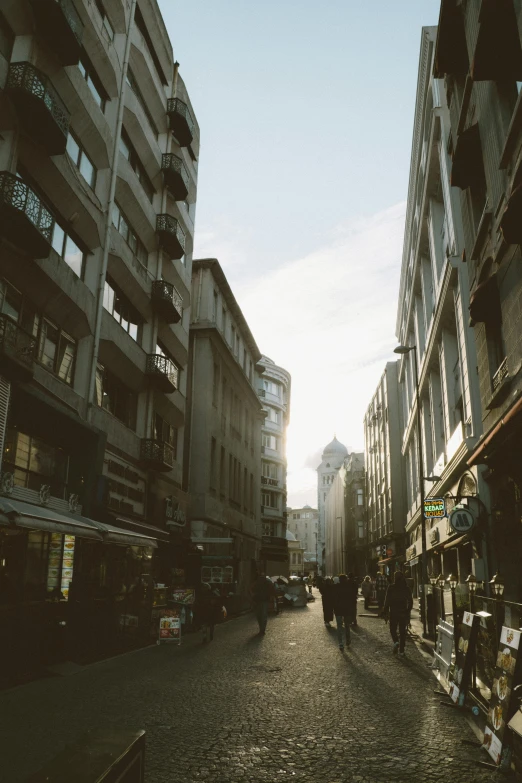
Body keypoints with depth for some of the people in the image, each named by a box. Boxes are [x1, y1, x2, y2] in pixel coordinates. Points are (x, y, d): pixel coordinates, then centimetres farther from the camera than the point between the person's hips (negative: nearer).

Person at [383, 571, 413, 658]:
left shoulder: (391, 588, -8)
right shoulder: (407, 588, 0)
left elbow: (387, 601, -8)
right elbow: (410, 602, 4)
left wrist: (385, 613, -2)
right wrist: (408, 612, 14)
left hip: (393, 612, -2)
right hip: (403, 613, 2)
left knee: (393, 629, 14)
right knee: (402, 632, 10)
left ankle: (396, 642, -13)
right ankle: (401, 651, 9)